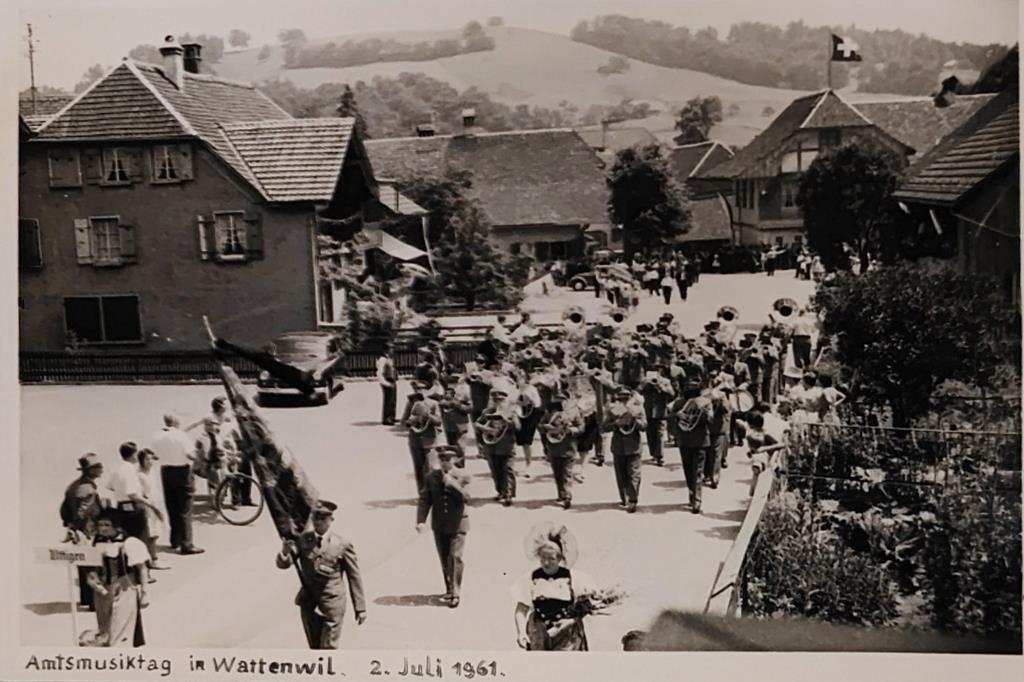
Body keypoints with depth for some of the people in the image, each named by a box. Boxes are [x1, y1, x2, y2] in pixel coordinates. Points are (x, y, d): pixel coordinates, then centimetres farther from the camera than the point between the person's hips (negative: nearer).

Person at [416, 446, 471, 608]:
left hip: (457, 524, -3)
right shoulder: (431, 477, 2)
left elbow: (465, 497, -19)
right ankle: (449, 590, 25)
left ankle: (455, 593, -4)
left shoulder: (462, 478, -5)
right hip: (439, 525, 3)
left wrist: (451, 483, -24)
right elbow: (424, 499, 1)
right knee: (444, 559, 11)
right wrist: (421, 520, -9)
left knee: (455, 557, -10)